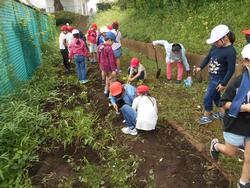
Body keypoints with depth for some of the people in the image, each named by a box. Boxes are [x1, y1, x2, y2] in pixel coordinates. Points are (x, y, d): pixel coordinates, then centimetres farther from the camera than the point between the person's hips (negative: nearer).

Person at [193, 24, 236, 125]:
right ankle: (222, 113, 41)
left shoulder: (230, 51, -24)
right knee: (215, 95, 22)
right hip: (212, 77, 8)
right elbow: (208, 57, 13)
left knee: (207, 97, 1)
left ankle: (207, 116, 23)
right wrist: (200, 67, 4)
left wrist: (223, 83, -18)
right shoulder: (216, 46, -2)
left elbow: (231, 70, -21)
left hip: (219, 79, -8)